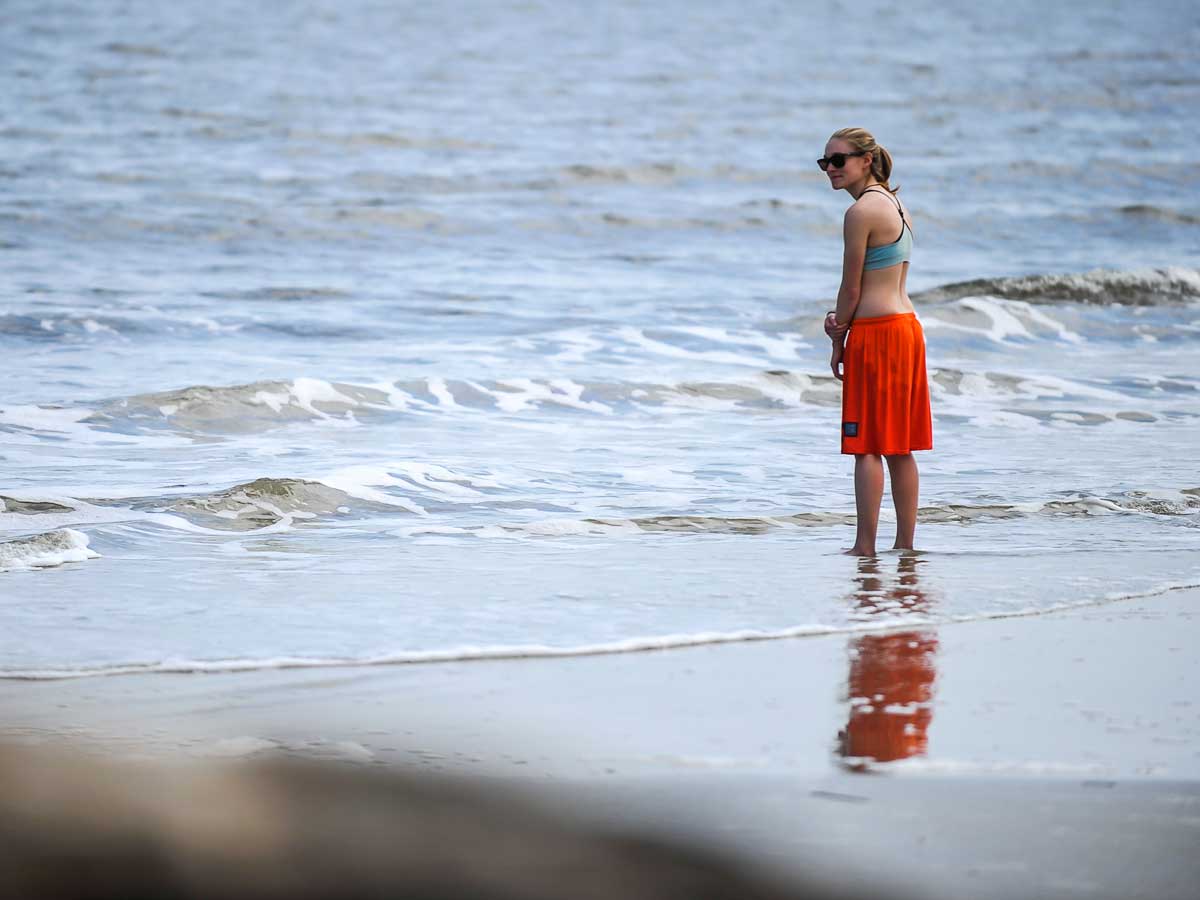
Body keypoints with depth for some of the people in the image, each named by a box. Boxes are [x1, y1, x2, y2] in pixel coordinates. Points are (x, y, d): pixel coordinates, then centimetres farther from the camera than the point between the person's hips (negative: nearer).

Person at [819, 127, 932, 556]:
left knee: (867, 445, -5)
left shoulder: (861, 212, -13)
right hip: (908, 325, 9)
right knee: (900, 447, 11)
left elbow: (851, 287, -11)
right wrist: (842, 321, 3)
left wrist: (838, 342, 1)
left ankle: (865, 546, -5)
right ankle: (905, 544, 12)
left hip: (875, 332, -9)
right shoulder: (897, 206, 15)